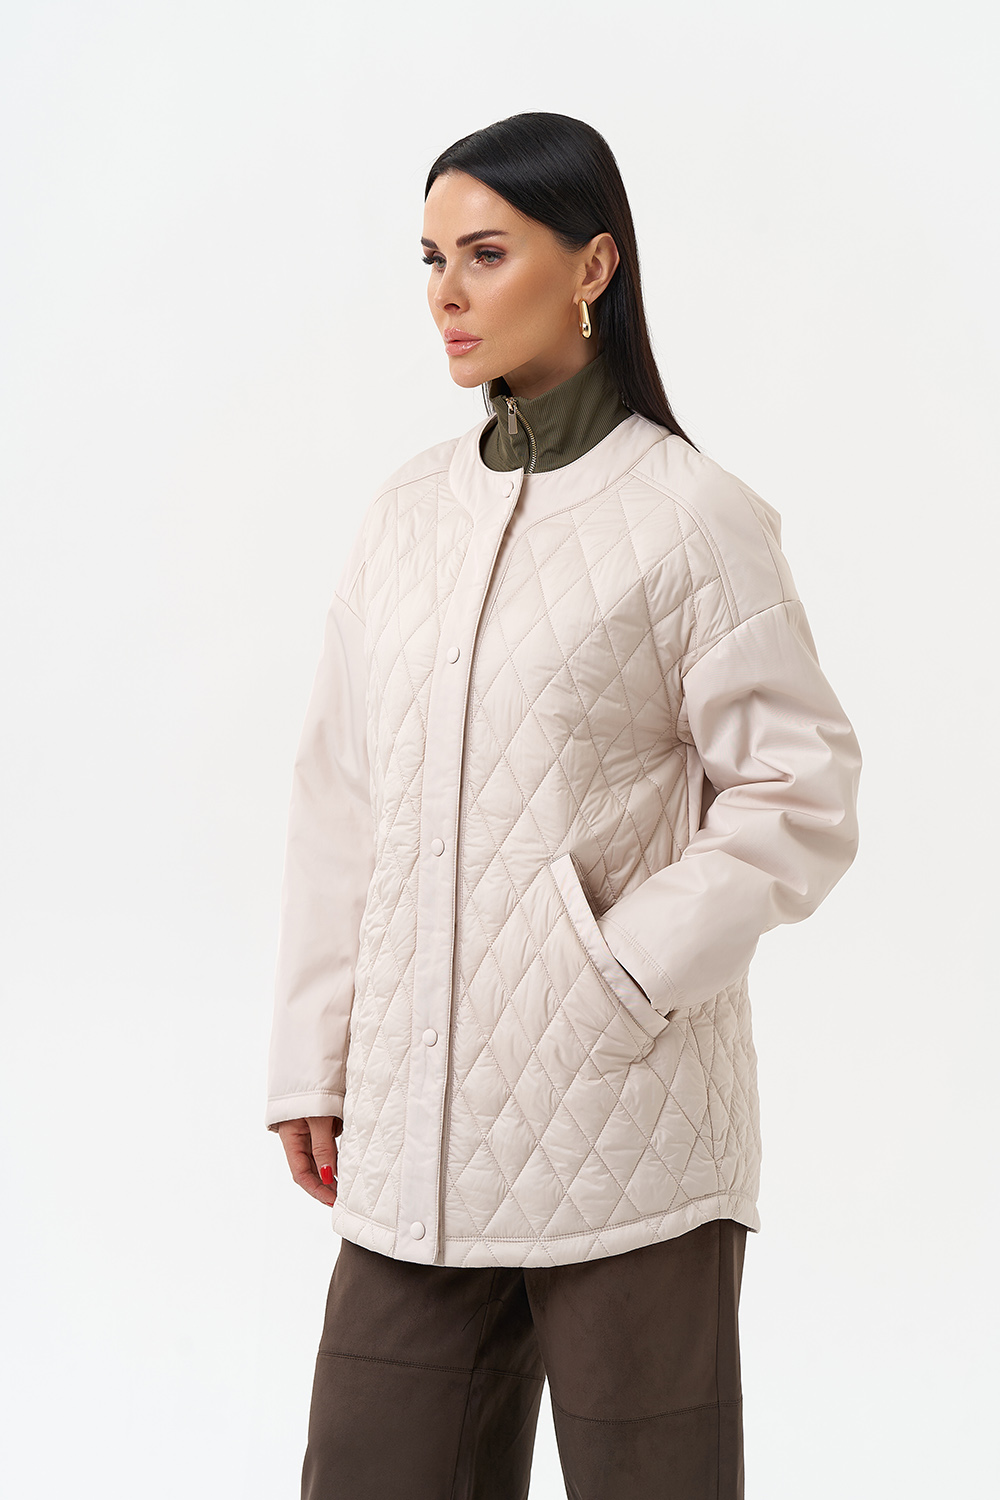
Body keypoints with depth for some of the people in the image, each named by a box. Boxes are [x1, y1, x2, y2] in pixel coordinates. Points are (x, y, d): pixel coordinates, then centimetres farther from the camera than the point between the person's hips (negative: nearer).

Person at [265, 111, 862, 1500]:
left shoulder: (691, 519, -6)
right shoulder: (406, 513, 9)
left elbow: (801, 795, -7)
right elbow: (340, 800, 11)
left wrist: (626, 976, -13)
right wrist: (315, 1061, 8)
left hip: (624, 1115, -5)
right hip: (417, 1126, 5)